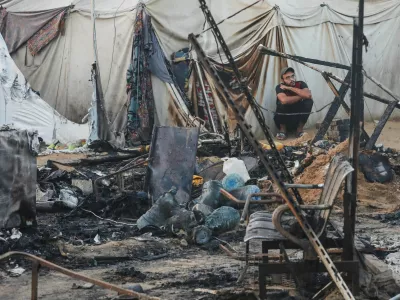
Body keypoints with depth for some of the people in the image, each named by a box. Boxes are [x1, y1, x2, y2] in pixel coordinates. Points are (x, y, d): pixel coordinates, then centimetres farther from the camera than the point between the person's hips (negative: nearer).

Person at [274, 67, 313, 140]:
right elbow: (284, 100, -39)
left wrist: (289, 88, -26)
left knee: (309, 101, -22)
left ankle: (299, 129, -6)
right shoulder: (279, 87, -16)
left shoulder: (301, 84, -10)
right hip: (284, 120, -2)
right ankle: (283, 129, -7)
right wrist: (301, 96, -25)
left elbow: (308, 95, -32)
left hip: (298, 120, 2)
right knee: (282, 104, -31)